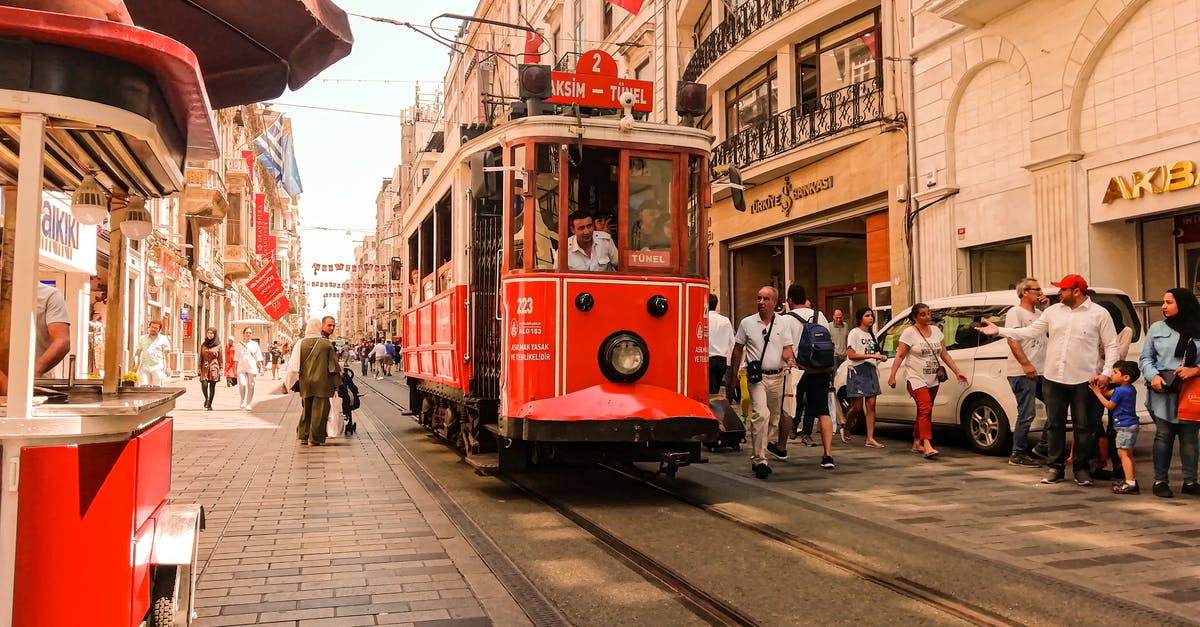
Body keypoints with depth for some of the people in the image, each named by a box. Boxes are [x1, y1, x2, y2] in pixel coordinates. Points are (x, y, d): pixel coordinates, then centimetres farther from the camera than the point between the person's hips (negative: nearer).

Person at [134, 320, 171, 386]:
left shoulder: (163, 339, 6)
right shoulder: (142, 338, 15)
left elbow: (166, 354, 3)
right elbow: (138, 352, 18)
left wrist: (167, 367, -5)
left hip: (157, 368, -2)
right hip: (144, 367, 2)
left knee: (156, 387, -4)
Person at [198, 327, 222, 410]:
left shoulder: (218, 345, 3)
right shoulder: (203, 345, 8)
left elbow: (220, 358, 3)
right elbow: (200, 357, 10)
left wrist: (220, 369, -1)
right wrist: (199, 369, 4)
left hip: (214, 367, -1)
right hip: (205, 367, 1)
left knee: (212, 386, 1)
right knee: (204, 385, -14)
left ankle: (210, 404, 12)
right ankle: (206, 398, 13)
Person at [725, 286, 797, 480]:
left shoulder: (783, 324, 8)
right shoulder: (747, 323, 3)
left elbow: (786, 348, 5)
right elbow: (738, 349, 9)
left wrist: (789, 359, -18)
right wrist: (733, 375, 9)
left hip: (777, 376, 3)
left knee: (774, 419, 9)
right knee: (761, 415, -20)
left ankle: (757, 457, 24)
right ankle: (759, 460, -16)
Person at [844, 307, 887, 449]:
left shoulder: (871, 334, 18)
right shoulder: (854, 333, -5)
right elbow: (851, 355, -14)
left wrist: (881, 357, 5)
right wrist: (871, 356, -19)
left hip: (871, 370, 7)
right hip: (857, 370, -7)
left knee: (871, 405, -2)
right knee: (858, 406, -6)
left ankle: (870, 438, -2)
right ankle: (845, 429, 19)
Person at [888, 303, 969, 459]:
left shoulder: (936, 331, 11)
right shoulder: (909, 333, -7)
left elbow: (945, 354, 15)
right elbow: (900, 356, -10)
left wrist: (957, 372, 10)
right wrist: (892, 375, -18)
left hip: (933, 380, 6)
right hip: (916, 379, -6)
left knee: (924, 412, 12)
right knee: (925, 409, -20)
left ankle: (917, 444, 24)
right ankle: (927, 447, -25)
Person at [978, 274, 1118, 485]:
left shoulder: (1099, 314, -1)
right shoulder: (1053, 311, 9)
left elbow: (1111, 345, -1)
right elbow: (1030, 331, 8)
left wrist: (1106, 372, -11)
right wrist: (999, 330, 0)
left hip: (1084, 381, -3)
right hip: (1053, 379, 4)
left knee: (1084, 427, 4)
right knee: (1054, 425, 10)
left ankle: (1082, 469, 16)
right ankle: (1055, 467, 19)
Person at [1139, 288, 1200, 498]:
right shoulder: (1157, 328, 8)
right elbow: (1145, 357, 8)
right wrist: (1153, 376, -8)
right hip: (1164, 393, 0)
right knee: (1163, 436, 1)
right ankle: (1160, 481, 7)